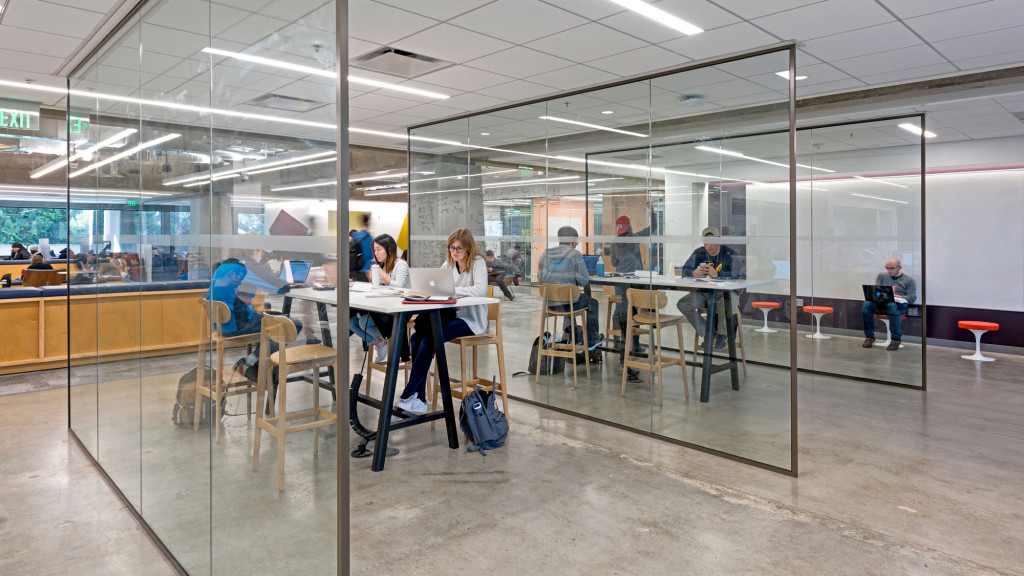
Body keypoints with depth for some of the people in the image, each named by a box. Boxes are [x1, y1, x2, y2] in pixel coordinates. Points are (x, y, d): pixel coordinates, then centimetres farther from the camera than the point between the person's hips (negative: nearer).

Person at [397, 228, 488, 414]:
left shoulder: (478, 263, -9)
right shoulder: (449, 263, 12)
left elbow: (480, 290, -26)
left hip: (471, 320, -7)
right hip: (452, 314, 7)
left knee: (429, 339, -26)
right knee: (417, 337, -17)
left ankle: (408, 395, -18)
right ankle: (419, 399, -15)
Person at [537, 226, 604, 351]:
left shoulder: (545, 254, 3)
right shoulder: (575, 254, -11)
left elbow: (540, 278, 10)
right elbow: (584, 281, -12)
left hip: (549, 303, 6)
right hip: (568, 303, -6)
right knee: (593, 303, 24)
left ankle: (574, 339, 47)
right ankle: (591, 340, 32)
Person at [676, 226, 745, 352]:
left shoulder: (730, 254, -9)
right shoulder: (699, 253, 5)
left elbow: (741, 274, -22)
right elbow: (685, 269, 0)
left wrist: (717, 274, -35)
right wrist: (694, 273, -25)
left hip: (725, 293, -5)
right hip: (703, 293, 5)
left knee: (724, 304, -39)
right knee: (682, 304, -17)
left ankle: (722, 336, -9)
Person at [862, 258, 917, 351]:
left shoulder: (909, 280, 13)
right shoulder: (881, 276, 23)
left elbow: (912, 298, 1)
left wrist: (896, 296, -16)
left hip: (899, 304, -3)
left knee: (892, 306, -41)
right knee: (866, 304, -31)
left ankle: (896, 340, -31)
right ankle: (869, 337, -22)